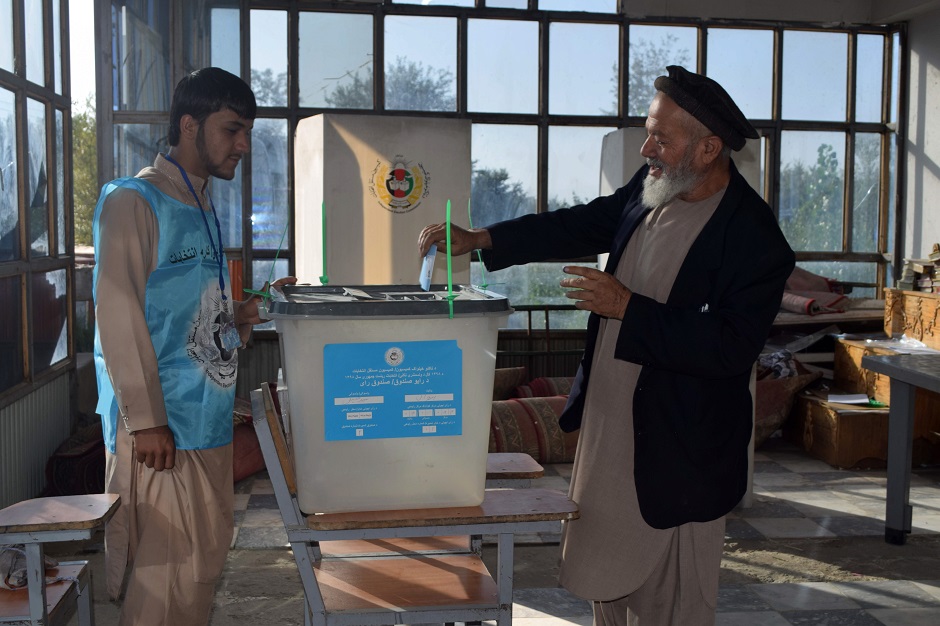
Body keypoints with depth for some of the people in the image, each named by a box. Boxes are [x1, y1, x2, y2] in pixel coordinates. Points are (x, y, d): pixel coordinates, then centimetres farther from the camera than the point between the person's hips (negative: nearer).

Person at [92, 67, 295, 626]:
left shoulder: (205, 211, 17)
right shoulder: (134, 202, -9)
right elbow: (119, 316, -16)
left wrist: (246, 315, 4)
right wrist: (146, 421, -19)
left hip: (210, 420, 8)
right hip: (161, 428, -8)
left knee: (208, 556, 14)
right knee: (170, 568, -3)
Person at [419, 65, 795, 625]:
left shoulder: (754, 238, -21)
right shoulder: (649, 189, 0)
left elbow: (732, 346, -24)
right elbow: (578, 226, 11)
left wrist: (627, 308, -26)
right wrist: (478, 239, 3)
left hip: (678, 452, -7)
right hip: (608, 422, 7)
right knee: (607, 580, 23)